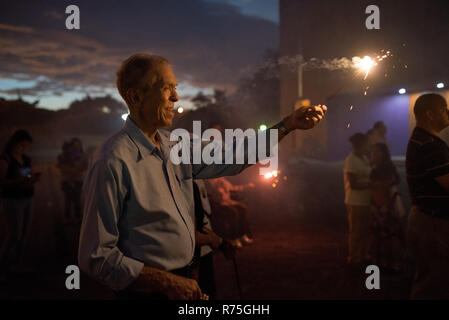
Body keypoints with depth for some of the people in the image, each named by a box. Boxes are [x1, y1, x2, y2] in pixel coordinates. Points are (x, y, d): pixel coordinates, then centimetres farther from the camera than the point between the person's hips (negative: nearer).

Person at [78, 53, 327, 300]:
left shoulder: (175, 148, 3)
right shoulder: (114, 161, -21)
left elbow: (233, 159, 14)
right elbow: (97, 259, -21)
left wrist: (289, 124, 9)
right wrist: (168, 282, -21)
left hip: (183, 282, 7)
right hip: (146, 290, -7)